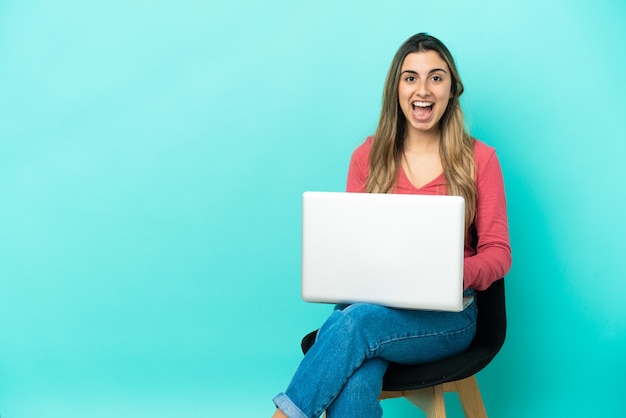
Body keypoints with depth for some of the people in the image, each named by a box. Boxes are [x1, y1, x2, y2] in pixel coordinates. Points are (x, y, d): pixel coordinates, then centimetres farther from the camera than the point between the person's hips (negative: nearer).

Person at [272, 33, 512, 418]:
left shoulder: (479, 160, 4)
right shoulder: (368, 156, 9)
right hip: (370, 303, 1)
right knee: (353, 385, -34)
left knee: (353, 323, -33)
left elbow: (498, 253, 2)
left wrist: (458, 273, -21)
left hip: (447, 317, -1)